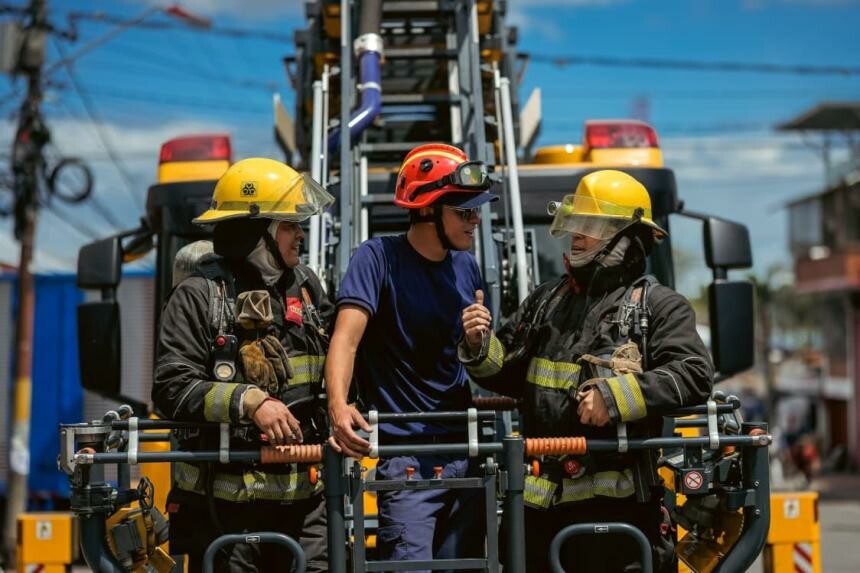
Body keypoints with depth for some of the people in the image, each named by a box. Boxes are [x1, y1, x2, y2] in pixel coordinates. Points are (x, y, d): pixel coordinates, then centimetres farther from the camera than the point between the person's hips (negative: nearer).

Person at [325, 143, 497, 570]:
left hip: (463, 447, 6)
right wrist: (338, 406, -36)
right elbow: (346, 338, -20)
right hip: (405, 452, -6)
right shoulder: (379, 257, -7)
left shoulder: (466, 266, 9)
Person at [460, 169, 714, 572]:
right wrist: (480, 346, -1)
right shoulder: (546, 300, 17)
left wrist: (615, 396, -22)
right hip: (542, 498, 6)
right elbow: (508, 374, 21)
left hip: (615, 500, -6)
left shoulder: (658, 306, -1)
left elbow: (695, 375, -14)